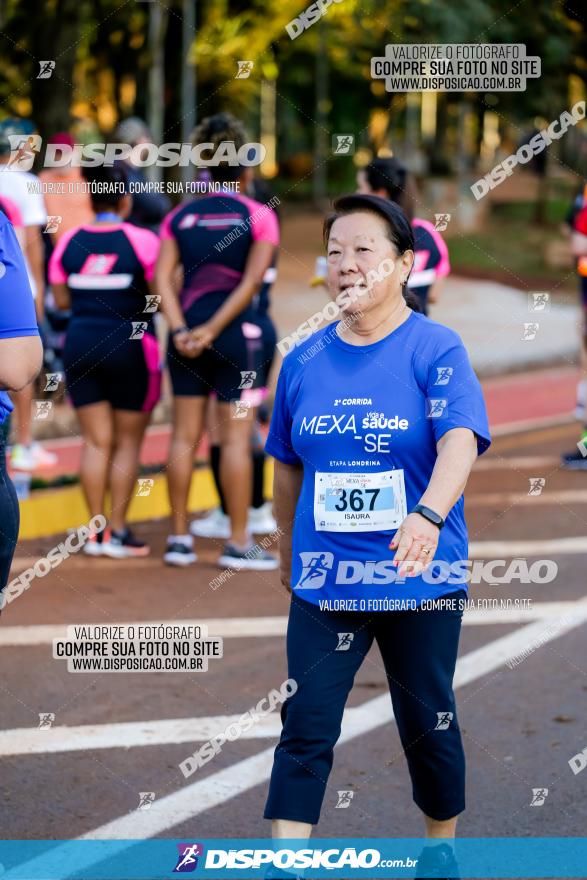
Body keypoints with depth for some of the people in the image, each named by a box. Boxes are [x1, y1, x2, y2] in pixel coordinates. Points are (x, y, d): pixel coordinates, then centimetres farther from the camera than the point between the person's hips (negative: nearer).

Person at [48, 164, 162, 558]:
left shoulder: (69, 242, 1)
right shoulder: (142, 241, -10)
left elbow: (62, 299, 6)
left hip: (81, 344, 3)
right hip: (130, 347, -3)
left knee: (97, 441, 9)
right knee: (128, 440, 7)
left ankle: (96, 532, 10)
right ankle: (118, 531, 7)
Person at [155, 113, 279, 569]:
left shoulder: (180, 217, 8)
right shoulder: (258, 216, -3)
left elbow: (164, 277, -3)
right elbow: (252, 280, -13)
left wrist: (181, 329, -9)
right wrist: (212, 330, -14)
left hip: (188, 331, 4)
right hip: (237, 331, -4)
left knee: (185, 436, 8)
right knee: (236, 438, -1)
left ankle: (180, 537, 12)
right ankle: (239, 543, 2)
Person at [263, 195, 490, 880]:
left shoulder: (437, 350, -9)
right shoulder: (304, 361, 3)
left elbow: (460, 443, -25)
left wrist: (428, 515, -42)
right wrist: (287, 552, 22)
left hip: (421, 579, -2)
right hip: (324, 580, 2)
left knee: (427, 726, 12)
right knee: (304, 731, -5)